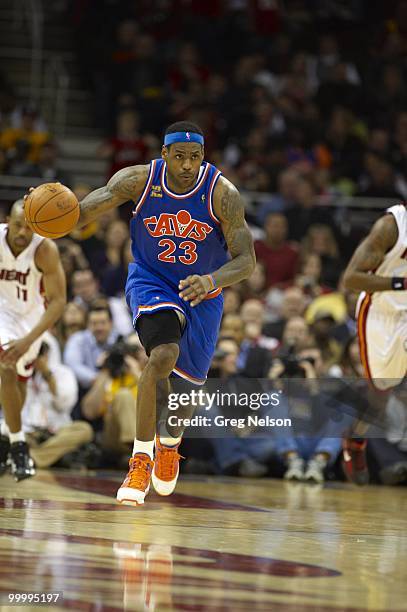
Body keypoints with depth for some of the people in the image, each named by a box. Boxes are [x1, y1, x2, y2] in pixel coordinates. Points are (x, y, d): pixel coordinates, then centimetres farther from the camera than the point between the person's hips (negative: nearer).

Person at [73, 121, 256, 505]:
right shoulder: (139, 180, -19)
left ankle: (169, 442, 48)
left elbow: (246, 260, -23)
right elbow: (82, 213, -17)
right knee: (163, 356, -30)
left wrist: (211, 281, -43)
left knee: (185, 383, 12)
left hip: (202, 291, 2)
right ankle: (141, 458, -19)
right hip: (151, 282, -1)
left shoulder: (223, 194, -23)